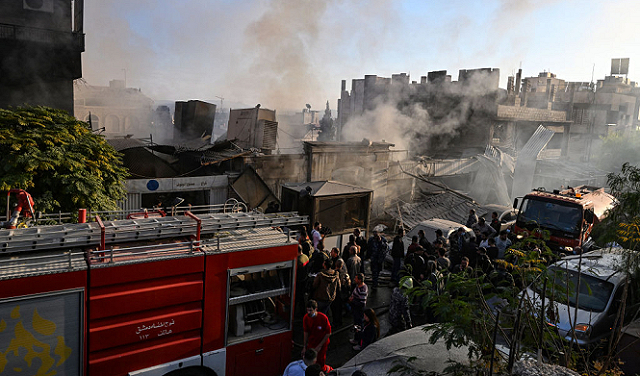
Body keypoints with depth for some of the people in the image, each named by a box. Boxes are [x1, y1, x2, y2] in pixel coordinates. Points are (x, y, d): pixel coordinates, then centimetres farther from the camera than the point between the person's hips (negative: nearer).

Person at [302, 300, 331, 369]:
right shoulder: (306, 318, -14)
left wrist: (320, 346, -14)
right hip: (311, 344, 3)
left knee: (320, 363, 8)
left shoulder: (323, 318, -25)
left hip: (322, 344, -3)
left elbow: (328, 333, -15)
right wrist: (304, 347, 1)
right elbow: (306, 332, -1)